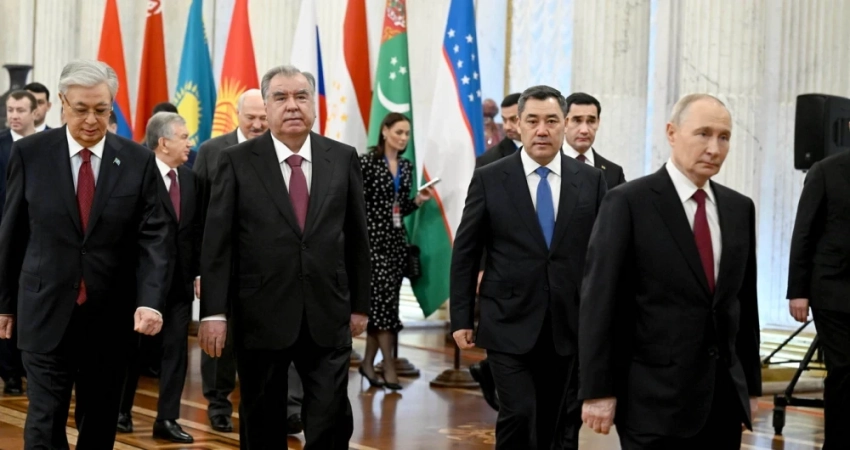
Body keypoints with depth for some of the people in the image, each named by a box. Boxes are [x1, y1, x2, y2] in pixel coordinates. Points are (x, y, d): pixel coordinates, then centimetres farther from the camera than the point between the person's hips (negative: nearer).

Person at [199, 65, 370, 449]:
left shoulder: (343, 158, 5)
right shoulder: (237, 161, -1)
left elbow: (356, 237, 10)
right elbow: (217, 243, -3)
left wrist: (359, 304, 10)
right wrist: (214, 312, -9)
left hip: (328, 316, 1)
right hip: (261, 316, -1)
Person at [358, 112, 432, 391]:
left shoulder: (407, 166, 11)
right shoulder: (368, 161, -8)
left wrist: (418, 201, -1)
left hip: (396, 240, 6)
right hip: (373, 238, -6)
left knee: (379, 301, 9)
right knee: (384, 297, -9)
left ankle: (368, 362, 17)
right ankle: (389, 366, -3)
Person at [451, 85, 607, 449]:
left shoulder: (591, 181, 4)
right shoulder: (489, 179, -1)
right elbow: (464, 254, 3)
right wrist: (461, 319, 0)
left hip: (571, 327, 2)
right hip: (510, 326, -2)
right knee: (519, 417, -10)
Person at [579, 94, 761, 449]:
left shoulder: (739, 208, 10)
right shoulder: (628, 203, -7)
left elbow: (745, 300, 14)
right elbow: (598, 302, -9)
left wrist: (751, 384, 14)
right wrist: (597, 391, -13)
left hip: (724, 398, 5)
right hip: (655, 399, -5)